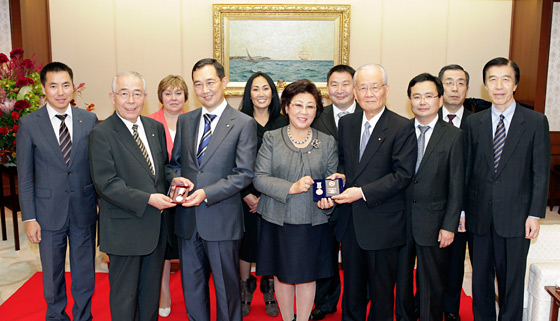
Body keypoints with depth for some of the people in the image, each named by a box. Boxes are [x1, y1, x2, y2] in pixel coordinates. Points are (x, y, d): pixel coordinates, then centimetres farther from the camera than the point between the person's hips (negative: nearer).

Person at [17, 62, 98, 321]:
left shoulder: (89, 120, -1)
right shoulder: (29, 124, -4)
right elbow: (24, 175, -2)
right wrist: (29, 218, -5)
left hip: (84, 209, 1)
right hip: (49, 211, -1)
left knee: (85, 271, 13)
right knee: (52, 273, 15)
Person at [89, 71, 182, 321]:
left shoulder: (156, 127, 6)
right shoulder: (101, 134, -12)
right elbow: (106, 184, -18)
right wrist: (148, 199, -24)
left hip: (156, 224, 6)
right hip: (124, 228, -6)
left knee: (151, 288, 21)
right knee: (124, 293, 10)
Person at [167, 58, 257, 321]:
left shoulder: (244, 123, -6)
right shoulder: (185, 120, 10)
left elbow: (244, 173, -11)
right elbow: (175, 163, 15)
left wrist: (206, 193, -19)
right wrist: (177, 180, -8)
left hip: (221, 220, -4)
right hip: (187, 219, 5)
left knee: (226, 287, 11)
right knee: (191, 286, 17)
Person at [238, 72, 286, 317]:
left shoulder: (282, 123, 2)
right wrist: (247, 195, -7)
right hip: (245, 196, 0)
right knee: (245, 242, 6)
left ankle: (269, 292, 25)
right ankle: (245, 291, 25)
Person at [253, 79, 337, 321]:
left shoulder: (327, 142, 4)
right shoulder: (271, 138, -1)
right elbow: (259, 179, -8)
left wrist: (328, 199, -17)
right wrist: (292, 188, -21)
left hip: (312, 222, 1)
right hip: (278, 221, 0)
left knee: (306, 276, 11)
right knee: (281, 275, 13)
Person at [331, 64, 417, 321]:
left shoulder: (402, 127, -10)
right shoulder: (346, 123, 8)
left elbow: (403, 174, -16)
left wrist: (363, 192, -22)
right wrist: (340, 175, -5)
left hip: (382, 224, -5)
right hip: (349, 222, 5)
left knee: (382, 290, 11)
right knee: (352, 286, 19)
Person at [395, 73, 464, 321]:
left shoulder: (454, 136, -3)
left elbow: (456, 186, -4)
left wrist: (449, 225, -9)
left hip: (433, 221, -2)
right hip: (400, 218, 2)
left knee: (431, 282, 10)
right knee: (401, 278, 17)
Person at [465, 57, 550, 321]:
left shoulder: (536, 122, -1)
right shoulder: (473, 122, 5)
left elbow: (541, 172, -1)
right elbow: (467, 168, 5)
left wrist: (535, 214, -6)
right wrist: (461, 210, 3)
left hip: (515, 217, -2)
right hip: (479, 215, 2)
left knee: (512, 279, 8)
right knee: (480, 277, 14)